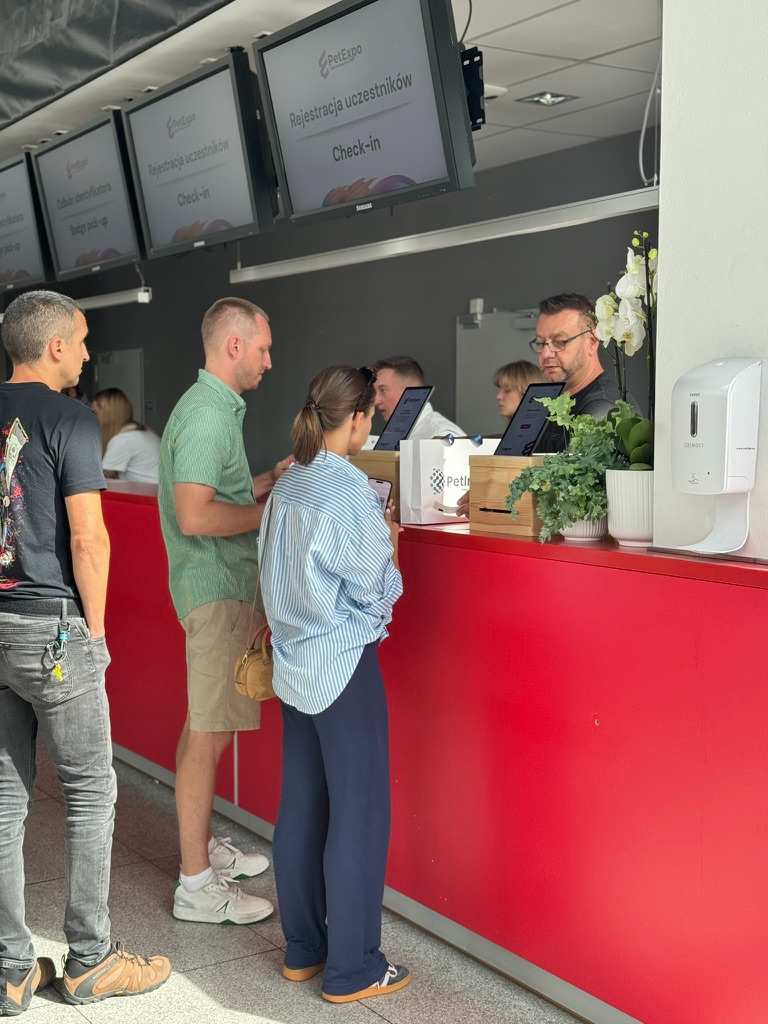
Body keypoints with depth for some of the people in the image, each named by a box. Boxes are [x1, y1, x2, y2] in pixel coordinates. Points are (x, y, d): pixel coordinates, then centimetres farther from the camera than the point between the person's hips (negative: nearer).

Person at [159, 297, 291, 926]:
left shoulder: (214, 408, 15)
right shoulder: (208, 415, -19)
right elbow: (194, 516, -27)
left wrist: (268, 481, 12)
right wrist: (270, 511, -16)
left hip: (222, 585, 11)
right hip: (217, 588, -11)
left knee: (207, 725, 18)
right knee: (209, 733, -5)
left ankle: (203, 847, 31)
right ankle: (197, 884, 3)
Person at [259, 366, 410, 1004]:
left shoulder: (288, 486, 7)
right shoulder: (349, 491, -18)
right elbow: (377, 592, -13)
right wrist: (390, 544, 4)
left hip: (295, 664, 8)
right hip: (344, 665, -8)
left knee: (301, 807, 15)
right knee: (359, 815, 1)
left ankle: (303, 949, 27)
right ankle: (351, 970, 10)